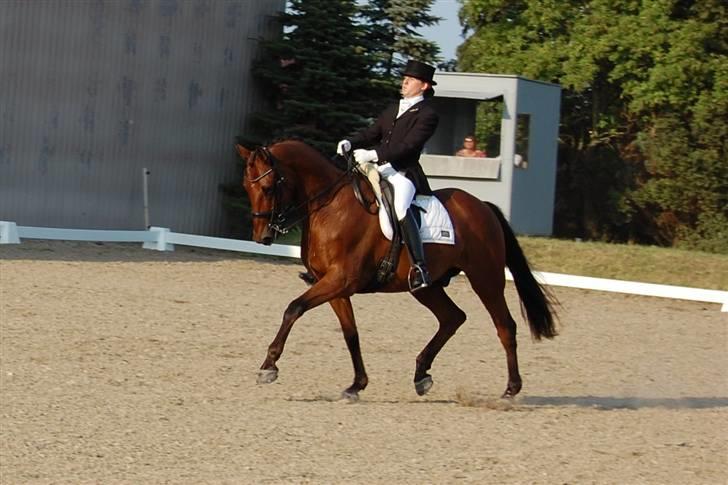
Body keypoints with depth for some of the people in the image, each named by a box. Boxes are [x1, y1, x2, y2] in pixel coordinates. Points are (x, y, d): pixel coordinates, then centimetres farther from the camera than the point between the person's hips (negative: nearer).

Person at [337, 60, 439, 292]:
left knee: (400, 207, -36)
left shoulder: (427, 115, -3)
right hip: (378, 170, 9)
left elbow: (407, 145, -15)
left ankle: (419, 269, -41)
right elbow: (372, 133, 17)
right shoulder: (391, 111, 23)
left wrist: (373, 154, -24)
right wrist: (350, 143, -4)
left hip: (403, 173, -9)